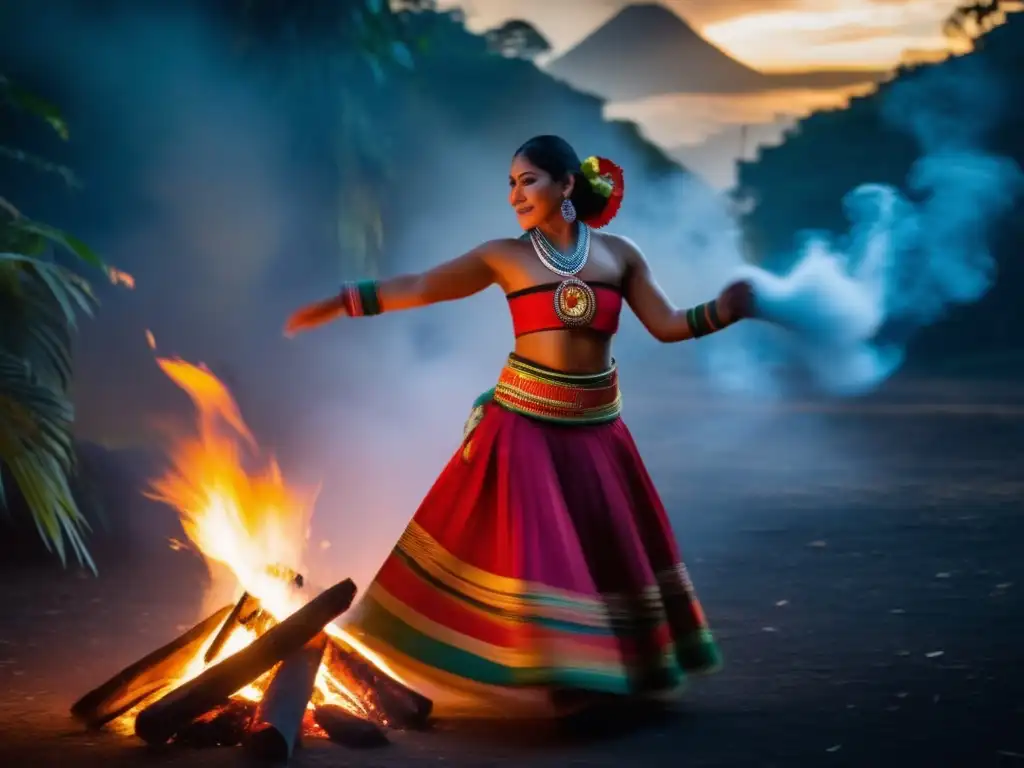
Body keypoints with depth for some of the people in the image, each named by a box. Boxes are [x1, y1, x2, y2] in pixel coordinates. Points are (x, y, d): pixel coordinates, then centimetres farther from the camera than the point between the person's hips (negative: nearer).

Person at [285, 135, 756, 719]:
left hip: (595, 428, 3)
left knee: (610, 552, 9)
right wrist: (340, 303, -2)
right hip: (524, 422, -2)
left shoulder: (619, 254, 3)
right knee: (523, 548, -5)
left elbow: (667, 324, 4)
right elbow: (418, 289, 0)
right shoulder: (505, 256, -2)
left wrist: (727, 311, -13)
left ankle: (604, 676, 24)